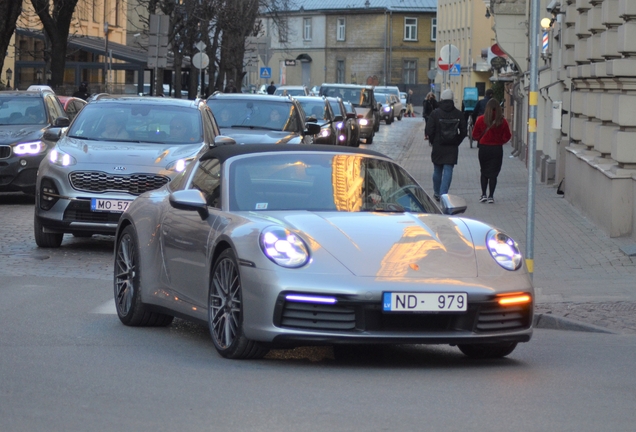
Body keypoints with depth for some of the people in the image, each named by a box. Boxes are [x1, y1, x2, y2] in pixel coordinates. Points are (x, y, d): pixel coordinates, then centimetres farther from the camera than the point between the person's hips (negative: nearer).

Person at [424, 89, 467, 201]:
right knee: (448, 171, -1)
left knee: (437, 171, 15)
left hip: (438, 147, 0)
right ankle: (443, 194, -11)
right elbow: (463, 132, 2)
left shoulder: (435, 113, -8)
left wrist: (433, 141, 8)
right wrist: (456, 142, 12)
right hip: (452, 148, 0)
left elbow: (429, 131, -9)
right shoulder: (458, 114, -2)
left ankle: (437, 193, 28)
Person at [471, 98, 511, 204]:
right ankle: (491, 196, 3)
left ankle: (484, 194, 7)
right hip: (497, 149, 0)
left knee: (484, 172, 14)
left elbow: (475, 135, -2)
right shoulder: (502, 121, -9)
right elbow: (507, 137, -2)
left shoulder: (481, 120, -9)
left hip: (483, 148, 0)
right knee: (493, 173, 6)